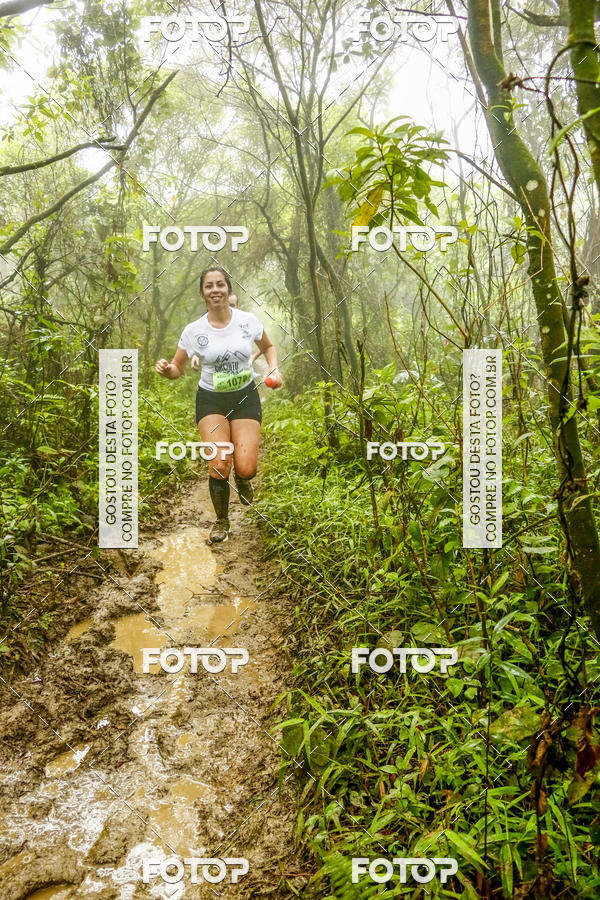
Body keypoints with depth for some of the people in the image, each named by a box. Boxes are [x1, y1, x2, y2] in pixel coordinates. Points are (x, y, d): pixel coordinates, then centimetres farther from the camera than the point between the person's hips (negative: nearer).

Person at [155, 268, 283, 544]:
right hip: (211, 399, 0)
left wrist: (274, 369, -6)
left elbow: (268, 347, 13)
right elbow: (178, 369, 1)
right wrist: (166, 369, -22)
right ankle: (221, 522, 14)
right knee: (219, 466, -13)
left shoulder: (248, 321, -6)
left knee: (246, 468, -12)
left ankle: (242, 480, 30)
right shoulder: (193, 330, -8)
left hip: (245, 397, 1)